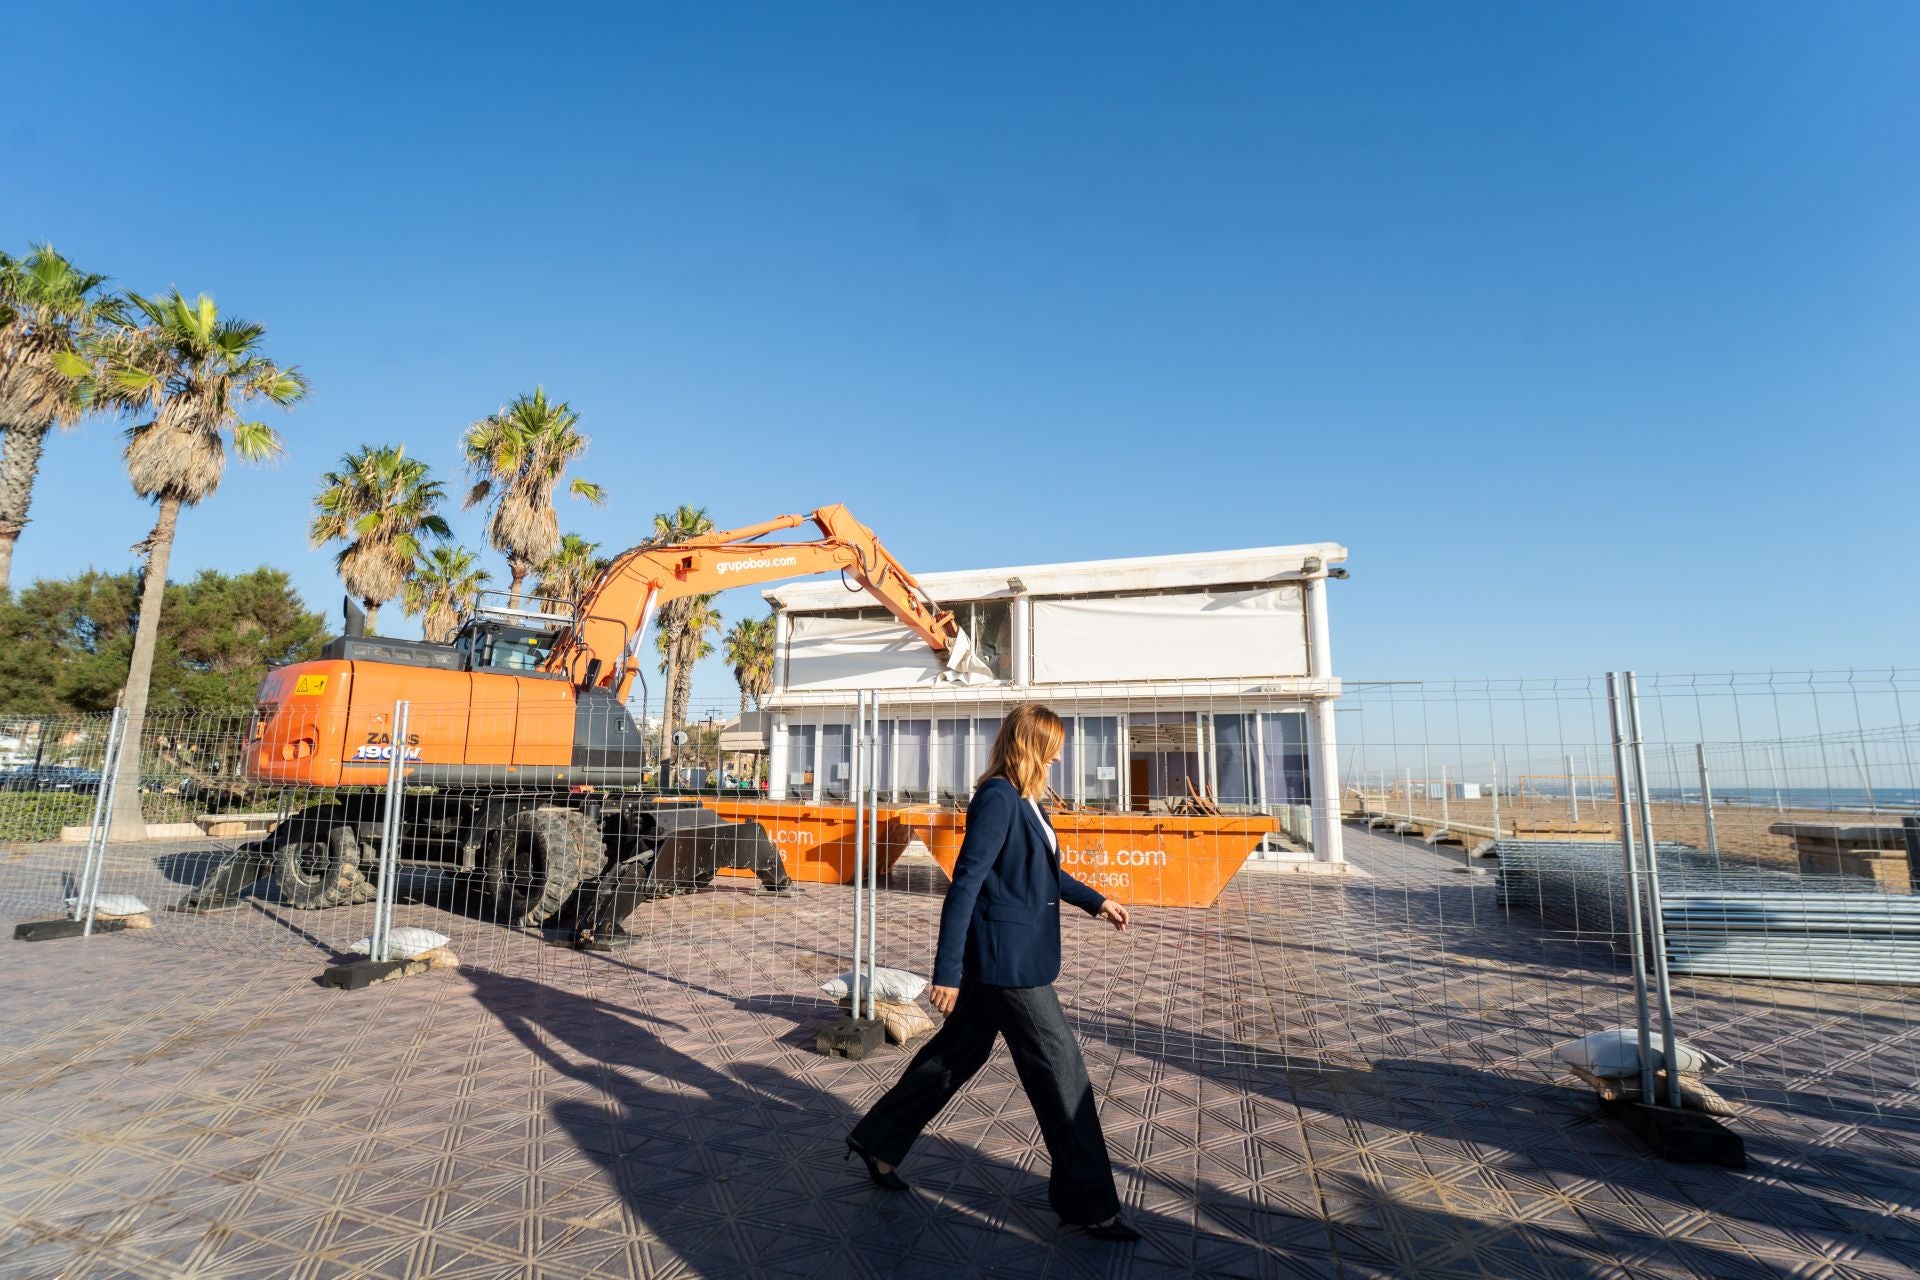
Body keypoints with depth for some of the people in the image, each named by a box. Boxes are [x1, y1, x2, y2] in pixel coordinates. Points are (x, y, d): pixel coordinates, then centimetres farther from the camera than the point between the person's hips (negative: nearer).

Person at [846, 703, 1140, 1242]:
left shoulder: (1025, 800, 10)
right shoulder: (997, 797, -20)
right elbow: (965, 883, -22)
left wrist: (1095, 901, 28)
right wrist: (947, 970, -21)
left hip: (1004, 958, 10)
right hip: (1006, 959, -10)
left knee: (958, 1053, 19)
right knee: (1061, 1070, 2)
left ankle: (877, 1141, 35)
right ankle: (1088, 1204, 19)